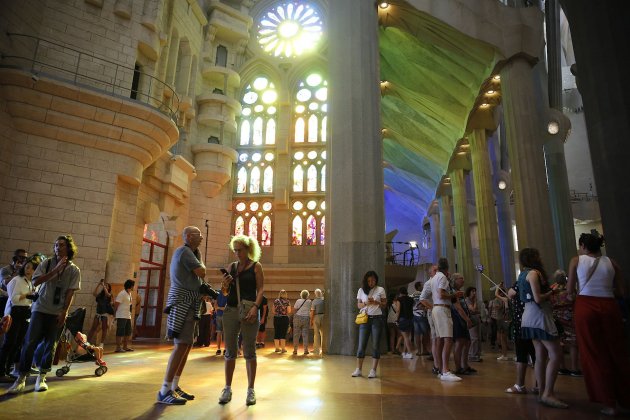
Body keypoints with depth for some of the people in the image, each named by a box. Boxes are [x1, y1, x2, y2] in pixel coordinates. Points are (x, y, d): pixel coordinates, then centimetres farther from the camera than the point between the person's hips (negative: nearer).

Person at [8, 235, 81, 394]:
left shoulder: (74, 270, -1)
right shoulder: (47, 263, 1)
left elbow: (70, 293, -3)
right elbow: (35, 281, -11)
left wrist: (64, 312, -9)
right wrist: (56, 270, -19)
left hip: (58, 313, 0)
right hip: (40, 309, 0)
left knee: (50, 345, 3)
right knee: (30, 342, -5)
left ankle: (41, 378, 16)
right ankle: (21, 378, 6)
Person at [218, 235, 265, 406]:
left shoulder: (256, 266, 2)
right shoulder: (232, 266, 13)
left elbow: (261, 289, -4)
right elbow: (225, 292, 18)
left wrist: (255, 307, -19)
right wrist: (225, 284, -4)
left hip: (249, 310, -4)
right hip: (230, 310, 4)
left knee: (249, 351, 0)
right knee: (229, 351, 6)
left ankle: (250, 390, 9)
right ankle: (227, 388, 16)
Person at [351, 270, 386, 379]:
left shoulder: (381, 290, 2)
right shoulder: (361, 290, 6)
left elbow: (384, 305, 4)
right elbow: (358, 305, 7)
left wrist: (375, 302, -15)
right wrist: (365, 303, -14)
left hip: (377, 318, -1)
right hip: (364, 318, 1)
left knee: (375, 345, 1)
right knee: (361, 344, 1)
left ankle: (373, 370, 8)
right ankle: (358, 369, 8)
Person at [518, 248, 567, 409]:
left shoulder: (523, 275, 17)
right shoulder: (534, 273, -12)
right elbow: (538, 299, -19)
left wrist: (548, 291, 17)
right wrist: (551, 292, -2)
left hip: (530, 316, 10)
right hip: (539, 316, -10)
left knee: (541, 356, 10)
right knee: (556, 355, -11)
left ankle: (542, 392, 12)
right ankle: (548, 394, -14)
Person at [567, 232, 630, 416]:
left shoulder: (576, 261, 1)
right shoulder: (611, 262, 7)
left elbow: (570, 290, 0)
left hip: (586, 308, -3)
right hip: (609, 307, 3)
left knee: (595, 355, 7)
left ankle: (609, 403, 12)